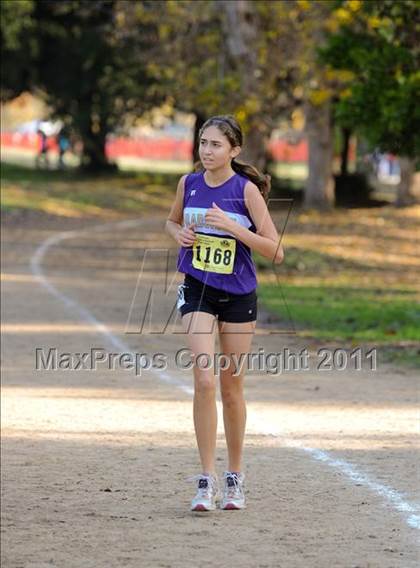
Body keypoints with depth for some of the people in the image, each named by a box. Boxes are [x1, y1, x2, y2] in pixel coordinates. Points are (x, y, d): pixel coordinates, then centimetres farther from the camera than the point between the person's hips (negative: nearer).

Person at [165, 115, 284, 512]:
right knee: (204, 380, -14)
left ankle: (234, 476, 25)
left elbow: (275, 252, -12)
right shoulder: (189, 184, 0)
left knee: (231, 389, 8)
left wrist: (232, 227, -23)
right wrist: (181, 235, -3)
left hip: (238, 295, -1)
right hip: (197, 290, 1)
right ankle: (207, 479, -9)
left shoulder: (246, 190, -10)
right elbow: (172, 221, 20)